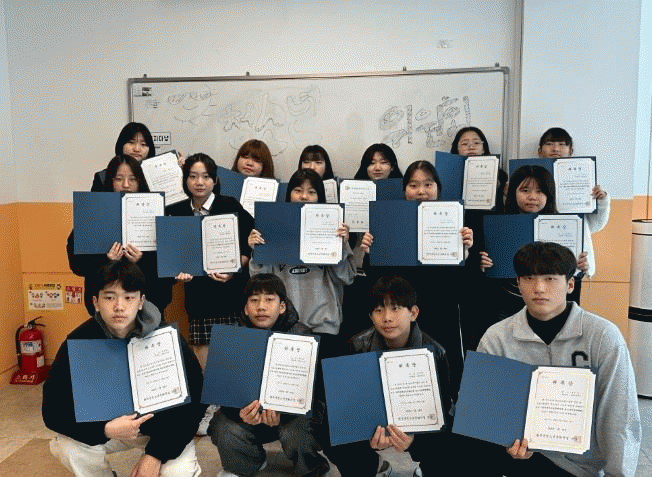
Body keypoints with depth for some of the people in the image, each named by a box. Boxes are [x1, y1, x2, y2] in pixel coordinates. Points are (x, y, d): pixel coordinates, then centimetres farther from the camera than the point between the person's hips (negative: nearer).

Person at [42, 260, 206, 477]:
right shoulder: (78, 342, -18)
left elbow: (193, 404, -17)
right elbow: (53, 410, -17)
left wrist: (157, 453, -24)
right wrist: (105, 430, -33)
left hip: (162, 426, -1)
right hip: (105, 425, 2)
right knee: (66, 445, -24)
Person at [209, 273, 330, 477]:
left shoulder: (300, 335, -13)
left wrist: (281, 412, -40)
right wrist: (240, 412, -37)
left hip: (291, 409, -2)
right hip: (246, 408, 2)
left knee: (294, 432, -31)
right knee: (225, 429, -24)